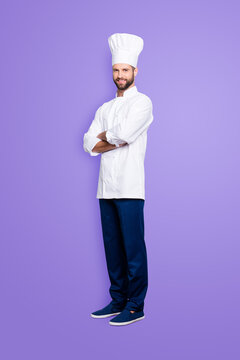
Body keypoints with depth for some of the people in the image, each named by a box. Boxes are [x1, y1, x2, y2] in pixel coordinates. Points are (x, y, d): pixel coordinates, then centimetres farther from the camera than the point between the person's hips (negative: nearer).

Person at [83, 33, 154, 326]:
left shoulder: (142, 102, 0)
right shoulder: (105, 108, 20)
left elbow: (124, 132, -17)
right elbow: (89, 144, 8)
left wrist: (104, 136, 2)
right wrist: (117, 140, -6)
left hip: (129, 187, -6)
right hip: (106, 186, 7)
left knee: (133, 247, -4)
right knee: (113, 247, 10)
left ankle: (135, 305, 5)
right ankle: (117, 300, 20)